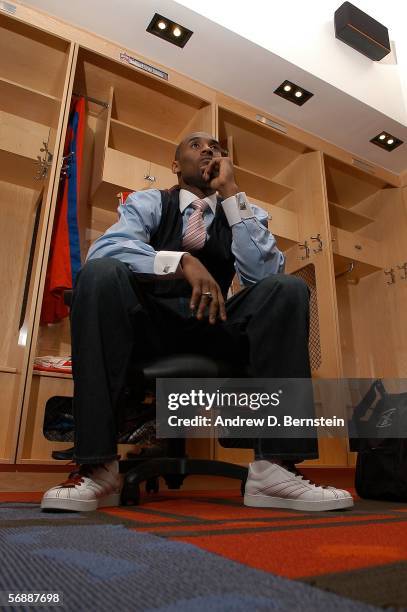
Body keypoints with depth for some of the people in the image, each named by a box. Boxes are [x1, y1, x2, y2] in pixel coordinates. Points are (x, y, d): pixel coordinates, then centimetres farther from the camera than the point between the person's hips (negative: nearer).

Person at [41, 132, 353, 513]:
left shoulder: (246, 214, 13)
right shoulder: (148, 202, 9)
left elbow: (264, 274, -7)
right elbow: (103, 249, -12)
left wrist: (230, 192, -7)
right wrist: (182, 261, -27)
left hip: (213, 328, 2)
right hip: (149, 325, -1)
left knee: (288, 289, -19)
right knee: (101, 272, -27)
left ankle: (274, 467, -28)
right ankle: (97, 466, -30)